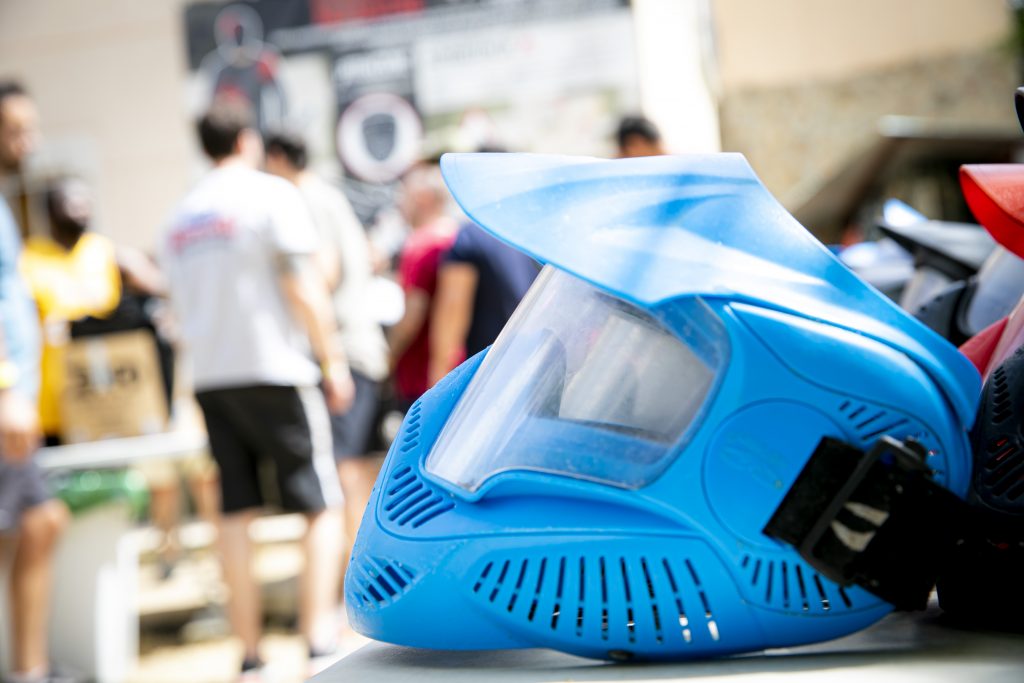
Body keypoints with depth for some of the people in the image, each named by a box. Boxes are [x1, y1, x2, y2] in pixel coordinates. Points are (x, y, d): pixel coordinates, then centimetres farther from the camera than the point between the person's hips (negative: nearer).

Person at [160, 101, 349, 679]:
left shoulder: (181, 217, 14)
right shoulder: (272, 194, -4)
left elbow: (181, 307, 18)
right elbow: (303, 288, -9)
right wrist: (333, 361, -4)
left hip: (210, 378, 6)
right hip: (274, 371, -5)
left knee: (236, 514, 7)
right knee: (322, 507, 0)